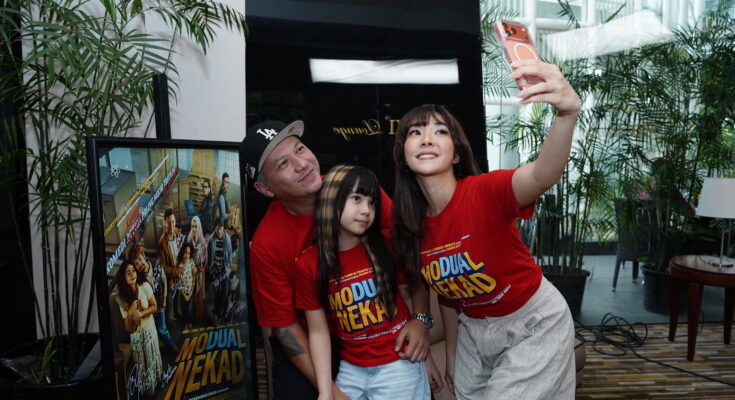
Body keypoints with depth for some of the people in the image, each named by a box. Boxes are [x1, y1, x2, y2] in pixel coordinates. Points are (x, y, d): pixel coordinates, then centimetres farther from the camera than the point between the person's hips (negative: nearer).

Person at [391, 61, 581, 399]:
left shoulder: (485, 192, -27)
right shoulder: (411, 226, -9)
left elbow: (543, 176, -49)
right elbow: (445, 291, 4)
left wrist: (567, 114, -67)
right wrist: (451, 354, 13)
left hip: (534, 324, -5)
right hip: (475, 330, 5)